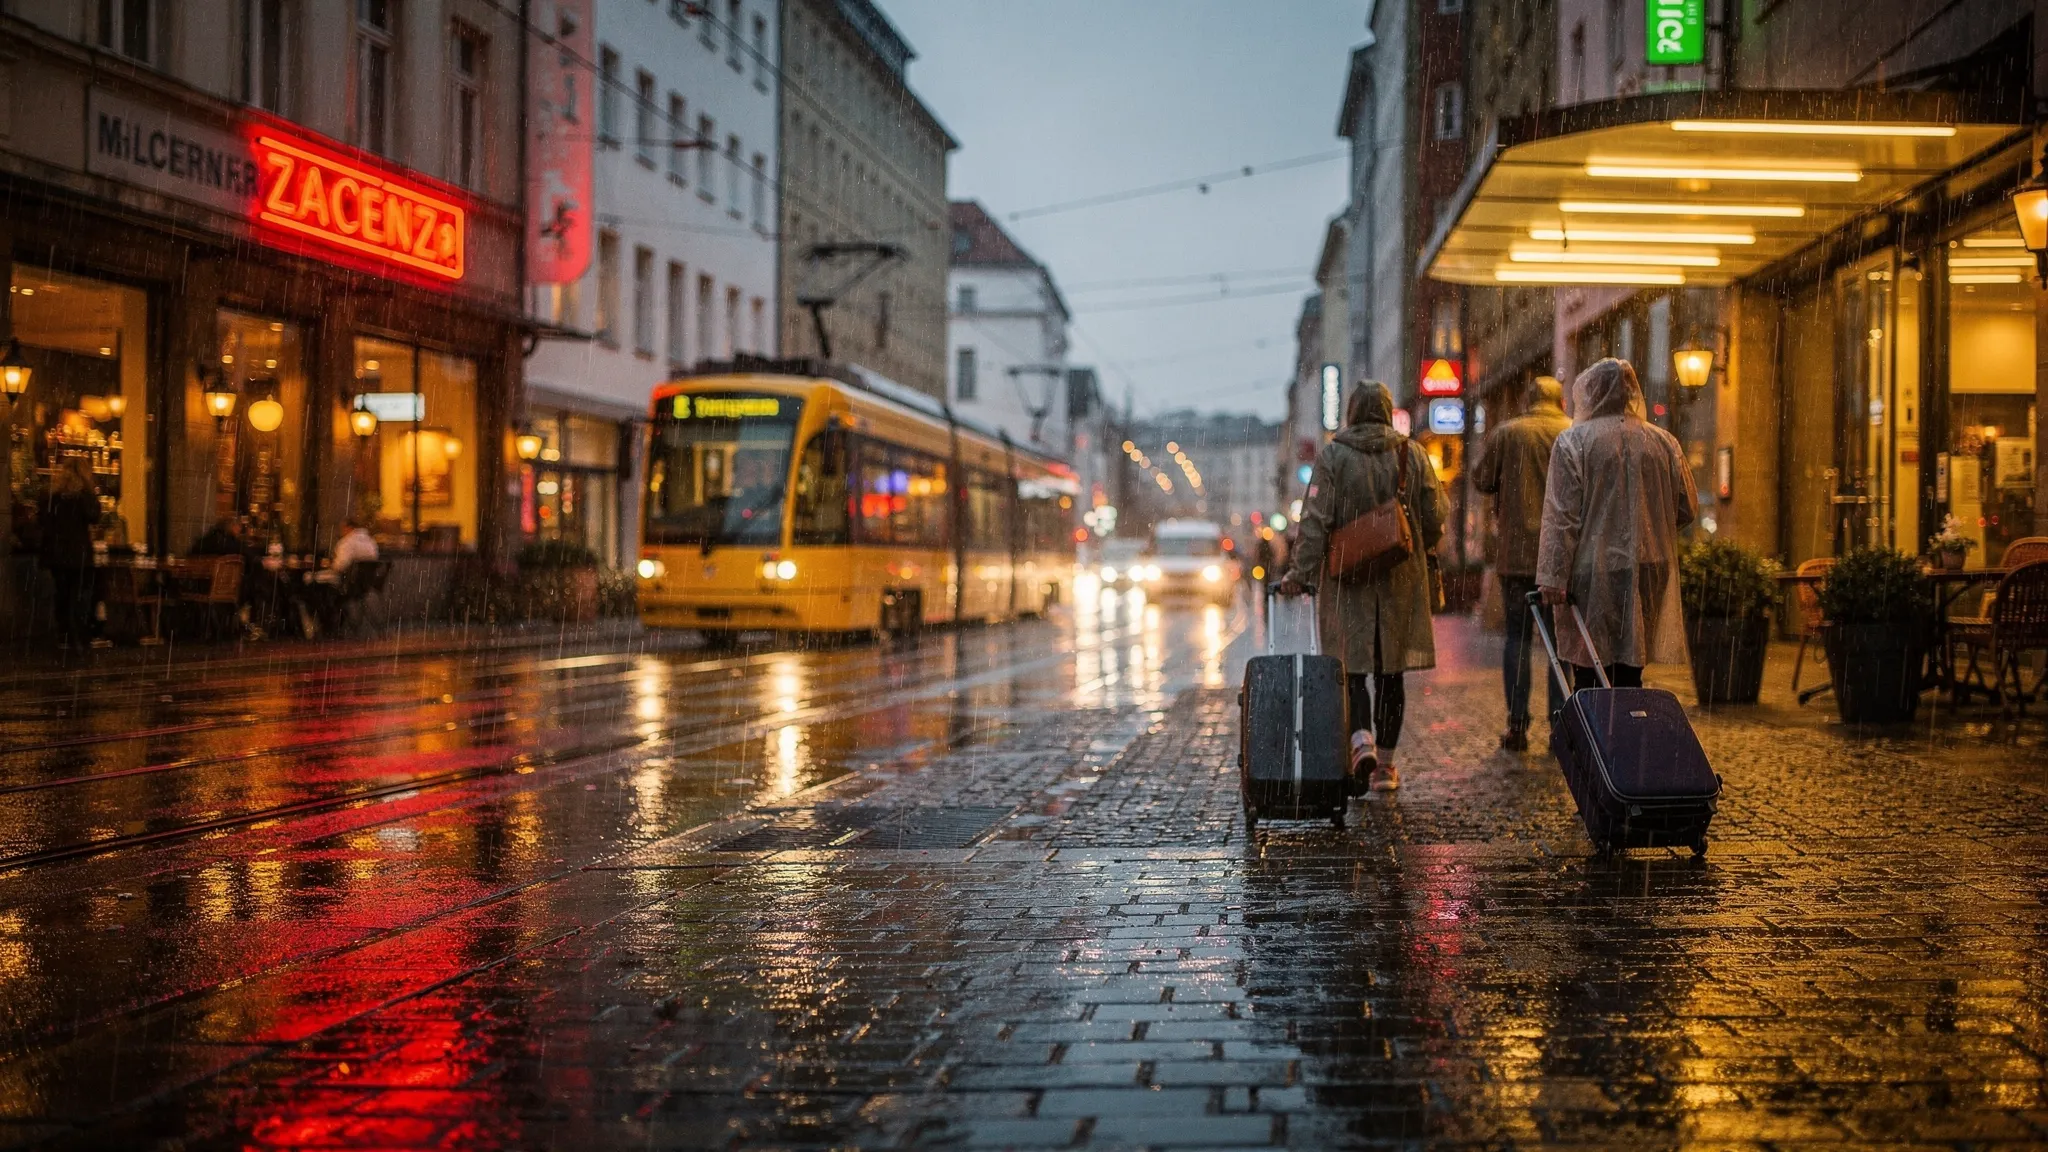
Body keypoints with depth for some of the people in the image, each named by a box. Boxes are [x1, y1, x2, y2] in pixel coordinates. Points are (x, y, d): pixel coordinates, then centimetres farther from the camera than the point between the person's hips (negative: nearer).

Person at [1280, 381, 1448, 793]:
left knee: (1352, 665, 5)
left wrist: (1300, 573, -7)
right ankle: (1385, 764, 12)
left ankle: (1361, 738, -19)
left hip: (1347, 578, -2)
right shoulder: (1413, 454, 2)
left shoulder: (1331, 456, -5)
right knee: (1390, 671, 8)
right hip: (1401, 580, 2)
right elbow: (1434, 521, 4)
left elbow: (1315, 522, -11)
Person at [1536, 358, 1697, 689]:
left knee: (1588, 677, 0)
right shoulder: (1664, 442, 7)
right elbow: (1688, 509, 11)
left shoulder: (1573, 441, -5)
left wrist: (1553, 576, -12)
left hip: (1592, 573, -4)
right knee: (1629, 676, 8)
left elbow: (1561, 516, -11)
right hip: (1648, 573, 4)